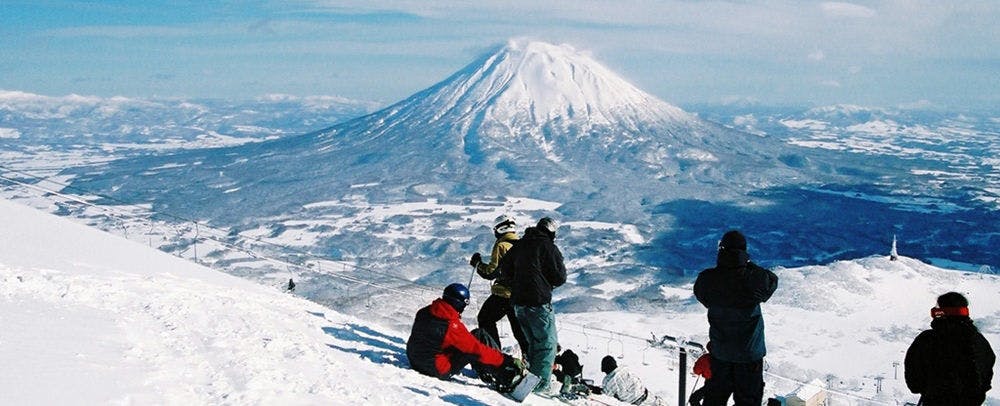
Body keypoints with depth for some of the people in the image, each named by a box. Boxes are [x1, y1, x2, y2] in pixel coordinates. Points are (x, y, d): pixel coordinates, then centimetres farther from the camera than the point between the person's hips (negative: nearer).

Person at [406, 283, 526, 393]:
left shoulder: (424, 312, -3)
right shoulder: (452, 326, -24)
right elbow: (477, 349, -20)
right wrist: (507, 360, -14)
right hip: (439, 371, -8)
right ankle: (505, 381, 0)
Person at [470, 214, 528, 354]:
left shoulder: (501, 246, -13)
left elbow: (491, 272, -14)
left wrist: (477, 264, 1)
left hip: (503, 293, -7)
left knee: (485, 319, 9)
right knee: (518, 327, 17)